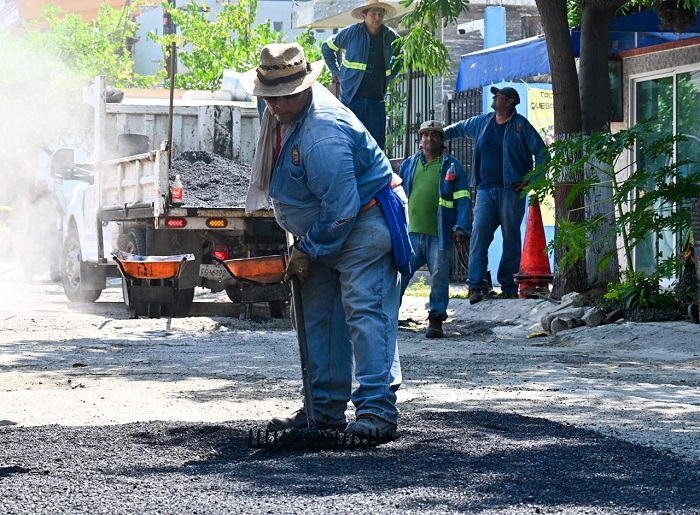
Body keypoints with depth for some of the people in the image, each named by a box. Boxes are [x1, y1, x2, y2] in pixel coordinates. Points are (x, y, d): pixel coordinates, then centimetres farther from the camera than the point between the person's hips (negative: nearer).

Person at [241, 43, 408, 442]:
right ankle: (326, 408, 18)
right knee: (319, 316, 11)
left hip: (364, 225, -11)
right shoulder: (286, 113, 2)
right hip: (325, 231, 11)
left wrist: (308, 251, -16)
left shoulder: (322, 134, -30)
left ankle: (378, 412, -20)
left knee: (364, 312, -17)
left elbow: (341, 207, -29)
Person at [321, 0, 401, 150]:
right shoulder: (352, 32, -3)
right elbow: (327, 47, 11)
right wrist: (336, 72, 7)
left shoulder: (390, 36, 5)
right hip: (352, 97, -3)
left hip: (376, 98, 3)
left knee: (378, 140, 0)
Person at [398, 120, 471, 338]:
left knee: (439, 277, 1)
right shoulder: (408, 165, 14)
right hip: (411, 232, 2)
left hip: (440, 234, -2)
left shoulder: (452, 166, 6)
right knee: (399, 273, -2)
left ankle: (436, 320, 7)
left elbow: (463, 201, 2)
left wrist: (461, 228, -10)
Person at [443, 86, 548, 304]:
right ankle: (476, 284, -10)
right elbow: (458, 129, 34)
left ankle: (508, 286, 6)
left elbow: (541, 153, 1)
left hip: (511, 190, -3)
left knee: (511, 237, 0)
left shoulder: (521, 125, 1)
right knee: (479, 234, -9)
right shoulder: (481, 122, 14)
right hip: (486, 189, 3)